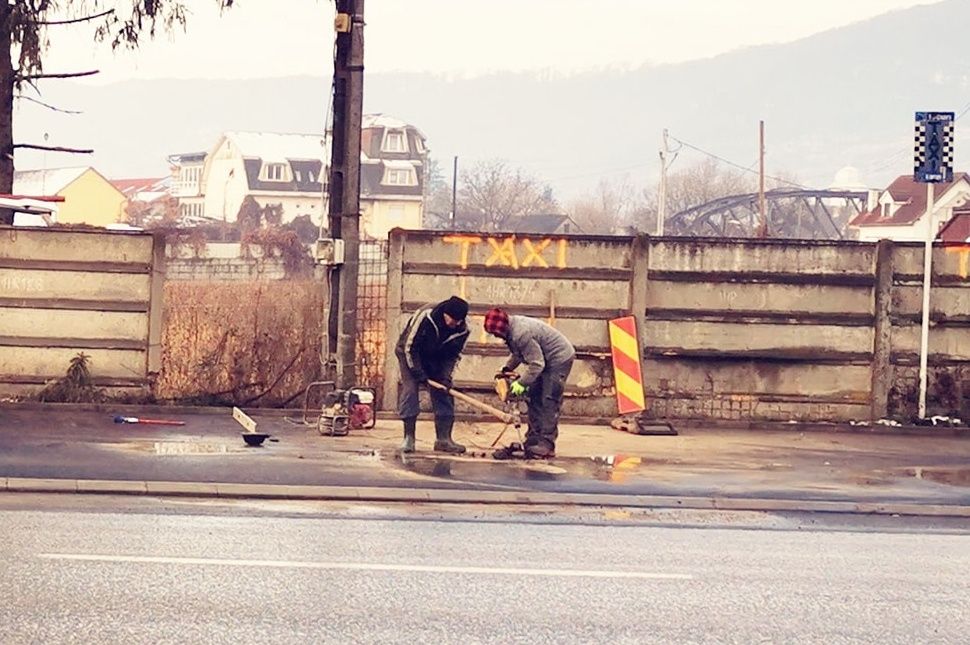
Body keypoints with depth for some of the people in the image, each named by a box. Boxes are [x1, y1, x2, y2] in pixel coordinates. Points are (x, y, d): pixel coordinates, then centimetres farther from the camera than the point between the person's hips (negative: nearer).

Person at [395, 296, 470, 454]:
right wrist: (419, 374, -23)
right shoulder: (424, 316, -35)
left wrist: (445, 377, -19)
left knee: (444, 393, -4)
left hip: (436, 358, 4)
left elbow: (453, 355, -7)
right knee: (409, 389, -15)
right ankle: (408, 438, -10)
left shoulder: (462, 330, -20)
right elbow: (409, 347, -26)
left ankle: (443, 439, 1)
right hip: (410, 354, -4)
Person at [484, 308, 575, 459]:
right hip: (545, 360, 11)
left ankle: (546, 446, -11)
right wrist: (507, 369, 3)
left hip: (559, 359, -11)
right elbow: (518, 354, 16)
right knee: (535, 398, 10)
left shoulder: (521, 334, -32)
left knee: (549, 402, -11)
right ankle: (533, 440, 14)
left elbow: (536, 364, -29)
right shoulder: (512, 329, 0)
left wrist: (522, 383, -24)